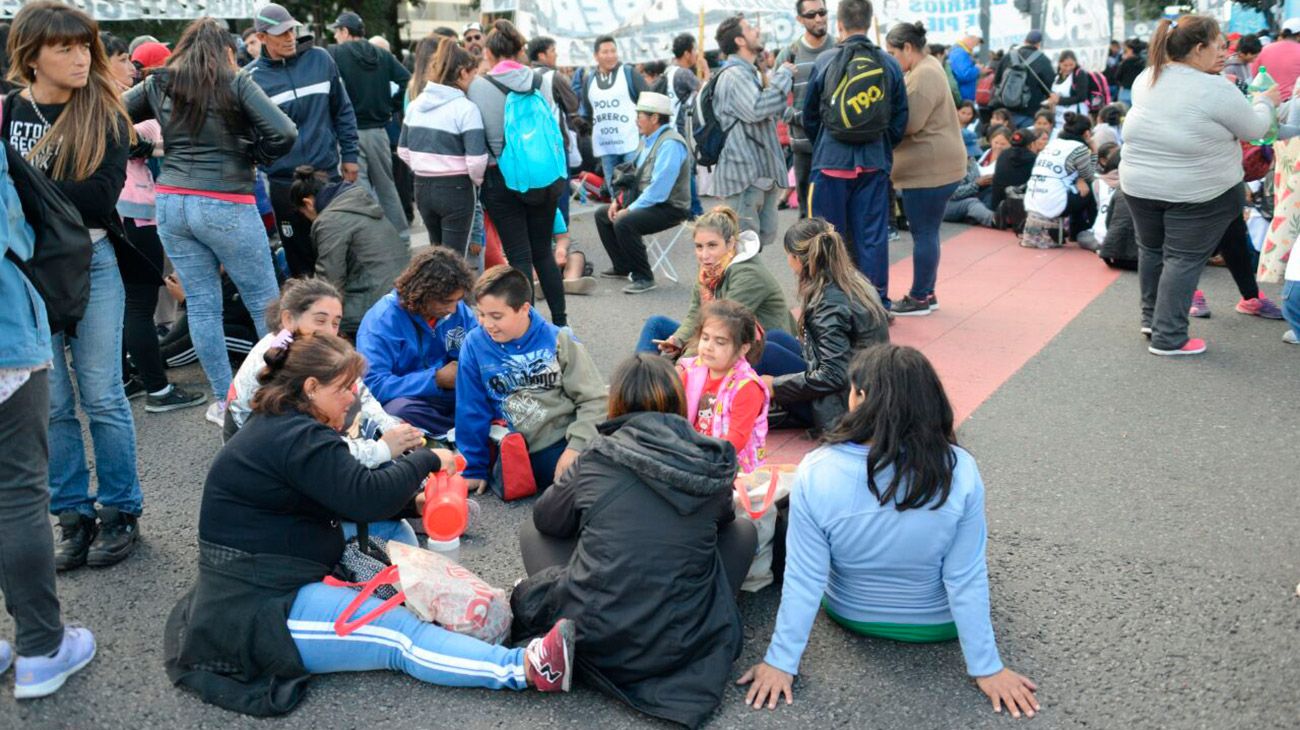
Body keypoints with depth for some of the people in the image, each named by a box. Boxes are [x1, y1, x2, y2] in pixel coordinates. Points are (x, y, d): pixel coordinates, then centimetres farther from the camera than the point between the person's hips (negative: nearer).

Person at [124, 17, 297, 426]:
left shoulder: (158, 85, 9)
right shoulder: (235, 83, -5)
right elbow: (284, 134, -14)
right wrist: (251, 158, 1)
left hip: (171, 204, 5)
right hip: (226, 205, -5)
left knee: (201, 304, 10)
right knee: (264, 303, 7)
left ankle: (224, 402, 16)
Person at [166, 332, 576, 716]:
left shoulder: (277, 426, 13)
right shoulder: (298, 439, -20)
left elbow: (344, 497, 13)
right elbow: (367, 498, -25)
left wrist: (411, 502, 0)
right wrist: (427, 460, -11)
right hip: (262, 611, -11)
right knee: (402, 635, -20)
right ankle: (524, 668, -29)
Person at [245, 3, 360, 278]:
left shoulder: (320, 59, 1)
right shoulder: (251, 77, -4)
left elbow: (343, 110, 8)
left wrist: (350, 154, 5)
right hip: (284, 182, -1)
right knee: (299, 257, 7)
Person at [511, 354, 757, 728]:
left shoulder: (597, 457, -5)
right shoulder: (712, 464, -2)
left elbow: (547, 521, 12)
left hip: (593, 637, 0)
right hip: (683, 643, 0)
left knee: (532, 530, 23)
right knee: (744, 528, 21)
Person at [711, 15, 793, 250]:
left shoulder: (750, 73, 20)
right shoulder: (734, 74, -14)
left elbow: (770, 111, 28)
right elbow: (757, 109, -29)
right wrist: (783, 74, -17)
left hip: (760, 172, 10)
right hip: (743, 173, -10)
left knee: (764, 238, 15)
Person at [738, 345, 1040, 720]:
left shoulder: (816, 472, -30)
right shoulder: (959, 470, -29)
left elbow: (804, 580, -22)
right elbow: (966, 581, -21)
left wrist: (781, 661, -10)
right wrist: (987, 668, -8)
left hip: (852, 616, 1)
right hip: (936, 623, 0)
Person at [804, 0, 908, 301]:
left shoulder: (824, 62, -4)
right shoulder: (889, 64, 0)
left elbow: (809, 117, 4)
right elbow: (900, 118, 4)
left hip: (832, 160, -1)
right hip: (875, 162, 2)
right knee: (873, 235, 7)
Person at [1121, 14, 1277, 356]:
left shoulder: (1145, 79, 3)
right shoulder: (1217, 90, -16)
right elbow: (1254, 129, -3)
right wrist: (1266, 102, 15)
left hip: (1140, 184, 6)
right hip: (1196, 192, -6)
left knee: (1151, 250, 19)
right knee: (1184, 259, 1)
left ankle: (1152, 319, 30)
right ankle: (1168, 338, 3)